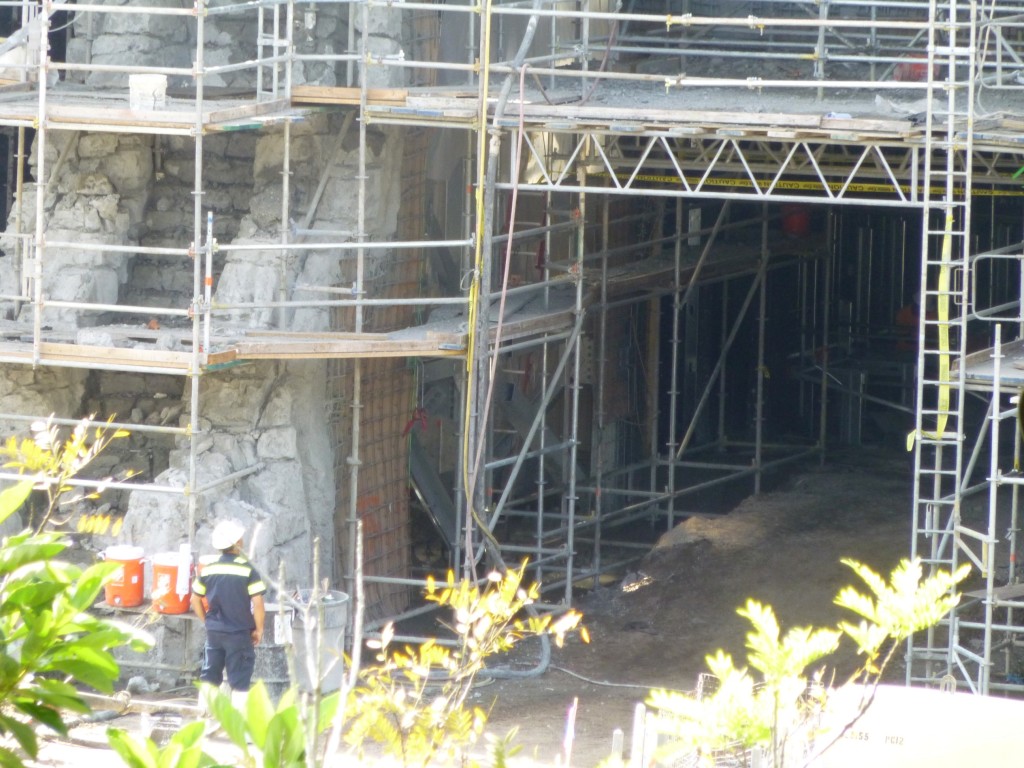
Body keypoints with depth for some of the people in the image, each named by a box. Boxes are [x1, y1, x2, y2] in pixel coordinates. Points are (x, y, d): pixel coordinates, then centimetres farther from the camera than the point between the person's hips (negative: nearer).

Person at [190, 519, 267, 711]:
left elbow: (195, 600, 7)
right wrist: (259, 629, -3)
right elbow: (258, 603, -16)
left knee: (209, 678, 14)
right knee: (240, 681, 3)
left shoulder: (208, 570, 0)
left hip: (214, 632, 4)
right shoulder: (248, 571, -13)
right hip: (240, 634, -4)